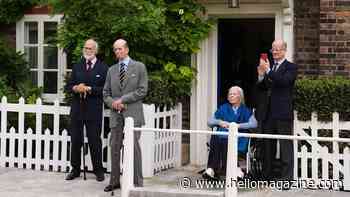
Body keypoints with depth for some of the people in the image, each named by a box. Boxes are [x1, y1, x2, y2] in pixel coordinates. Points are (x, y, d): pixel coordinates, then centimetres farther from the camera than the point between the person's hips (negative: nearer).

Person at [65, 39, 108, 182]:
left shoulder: (103, 68, 1)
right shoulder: (77, 67, 14)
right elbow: (68, 86, 12)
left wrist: (89, 89, -15)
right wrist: (76, 88, -10)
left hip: (94, 110, -4)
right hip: (77, 109, 4)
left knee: (95, 141, 1)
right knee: (75, 140, 7)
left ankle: (98, 170, 11)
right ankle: (75, 169, 17)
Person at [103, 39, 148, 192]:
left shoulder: (139, 67, 3)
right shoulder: (112, 70, 16)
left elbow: (142, 90, -5)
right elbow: (106, 93, 16)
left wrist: (122, 99, -9)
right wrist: (113, 103, -6)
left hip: (132, 114, -4)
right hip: (116, 115, 4)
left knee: (134, 148, -6)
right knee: (114, 148, 5)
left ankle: (137, 183, -1)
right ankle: (114, 181, 13)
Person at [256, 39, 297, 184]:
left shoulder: (291, 67, 0)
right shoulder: (267, 66, 15)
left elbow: (284, 81, -19)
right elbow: (260, 89, 13)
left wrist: (268, 71, -21)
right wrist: (261, 76, -5)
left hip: (283, 113, -6)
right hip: (267, 113, 6)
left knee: (285, 145, -5)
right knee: (267, 146, 12)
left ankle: (286, 176, -4)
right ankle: (267, 175, 21)